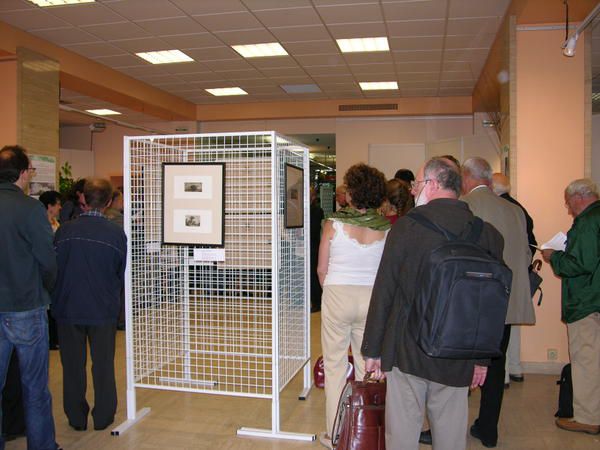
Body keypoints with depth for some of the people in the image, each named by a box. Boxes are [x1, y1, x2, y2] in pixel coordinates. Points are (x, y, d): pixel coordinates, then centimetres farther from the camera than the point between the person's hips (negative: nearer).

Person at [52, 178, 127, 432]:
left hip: (68, 308, 1)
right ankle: (103, 417, 23)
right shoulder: (116, 234, -12)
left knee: (73, 365, 14)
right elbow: (122, 274, -1)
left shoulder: (64, 231, -10)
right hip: (103, 310, -1)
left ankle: (76, 418, 26)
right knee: (103, 364, 13)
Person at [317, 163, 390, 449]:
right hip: (373, 298, 3)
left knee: (335, 364, 9)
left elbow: (322, 269, -3)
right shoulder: (386, 228, -2)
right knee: (367, 367, 13)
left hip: (338, 295, -2)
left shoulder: (334, 224, -9)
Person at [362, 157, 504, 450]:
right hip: (458, 356, 3)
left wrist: (372, 349, 1)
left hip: (407, 349, -3)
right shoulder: (487, 233, -2)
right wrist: (482, 357, 16)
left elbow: (383, 291, -8)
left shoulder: (407, 225, -11)